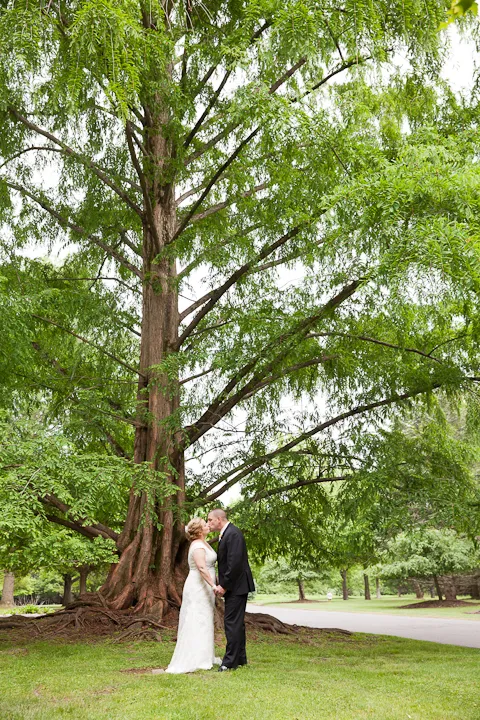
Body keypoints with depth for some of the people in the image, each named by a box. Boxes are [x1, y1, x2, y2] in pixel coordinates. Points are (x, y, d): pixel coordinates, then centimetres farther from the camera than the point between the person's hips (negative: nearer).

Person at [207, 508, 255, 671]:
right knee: (236, 623, 15)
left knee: (232, 623, -6)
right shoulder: (225, 534, 14)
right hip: (233, 586, 10)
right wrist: (222, 584, 11)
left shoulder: (233, 534, -18)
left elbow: (235, 563, -24)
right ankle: (240, 658, 24)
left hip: (236, 586, -10)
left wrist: (224, 585, -20)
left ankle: (230, 661, -1)